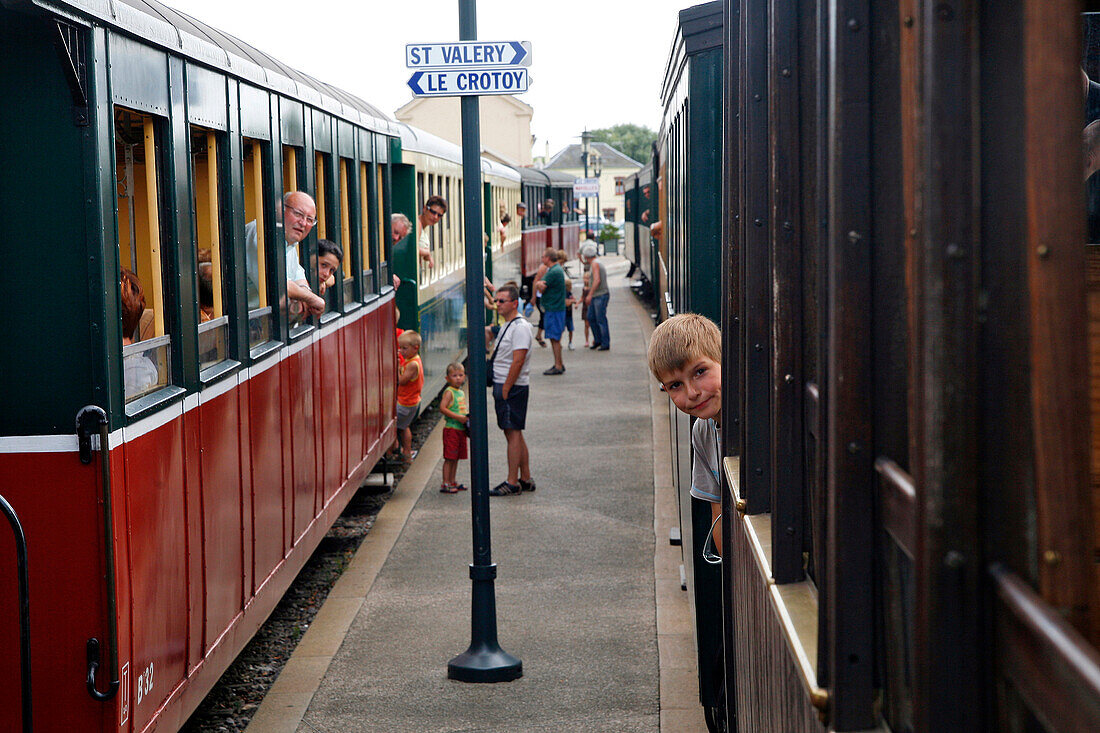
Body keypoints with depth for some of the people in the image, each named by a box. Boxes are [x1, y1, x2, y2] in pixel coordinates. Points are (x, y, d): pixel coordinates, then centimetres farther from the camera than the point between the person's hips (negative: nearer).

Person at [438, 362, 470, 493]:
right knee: (449, 458, -7)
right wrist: (458, 417, -23)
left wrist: (467, 415, 8)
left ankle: (452, 482, 21)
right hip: (451, 429, -8)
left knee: (456, 457, 13)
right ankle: (445, 484, -5)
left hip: (461, 429, 8)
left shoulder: (461, 392, 15)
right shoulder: (449, 392, -11)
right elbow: (442, 408, -21)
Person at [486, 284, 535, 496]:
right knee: (514, 433, 13)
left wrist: (505, 389, -21)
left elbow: (518, 361, -22)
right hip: (504, 385, 10)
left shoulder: (519, 327, -15)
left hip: (512, 387, -10)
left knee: (513, 433, -7)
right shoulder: (507, 326, 17)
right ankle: (525, 479, 19)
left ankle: (512, 483, -6)